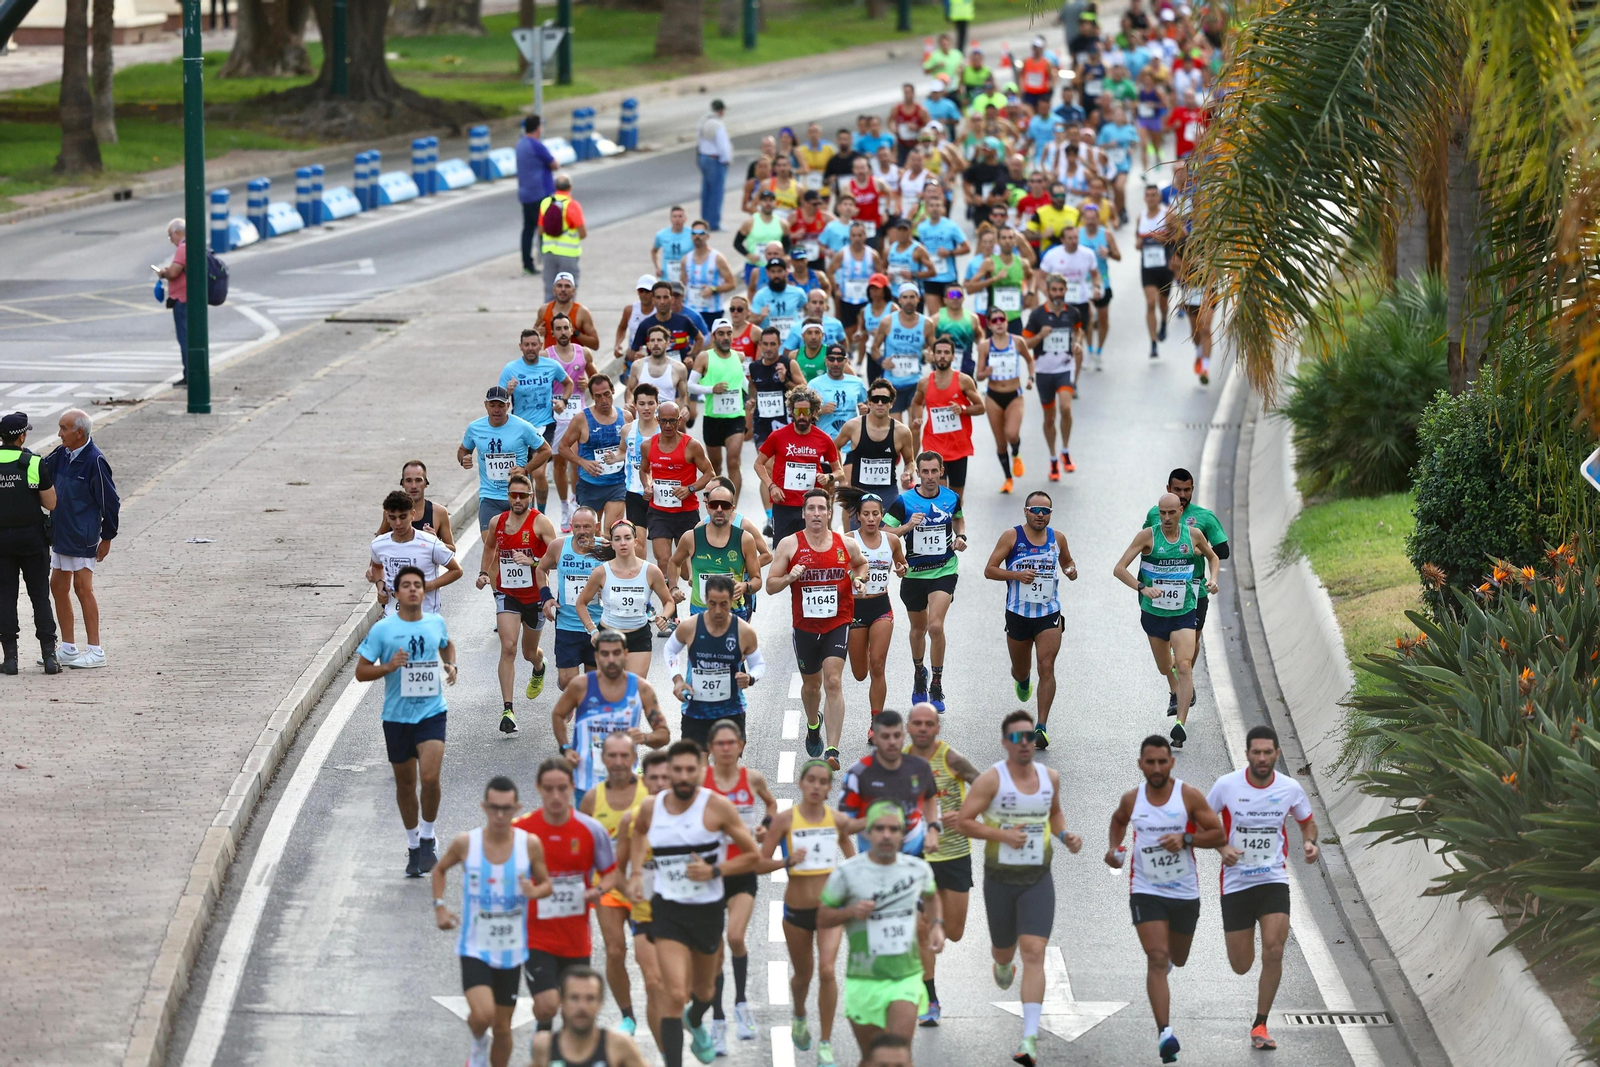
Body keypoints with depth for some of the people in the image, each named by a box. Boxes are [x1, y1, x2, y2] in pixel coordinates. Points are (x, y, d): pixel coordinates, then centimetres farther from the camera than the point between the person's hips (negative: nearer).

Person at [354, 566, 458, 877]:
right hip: (397, 716, 0)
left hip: (432, 713, 0)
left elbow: (447, 644, 28)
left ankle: (427, 837, 4)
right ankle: (413, 844, 29)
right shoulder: (382, 629, -5)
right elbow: (361, 671, -3)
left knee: (429, 777, -18)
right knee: (405, 784, 10)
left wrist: (450, 666, 8)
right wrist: (388, 667, -20)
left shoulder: (436, 623, 4)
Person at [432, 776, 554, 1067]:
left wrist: (535, 892, -18)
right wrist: (439, 906, 0)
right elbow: (439, 869, 12)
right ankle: (479, 1043, 15)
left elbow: (547, 885, 5)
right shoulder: (465, 843, -8)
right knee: (482, 1014, -21)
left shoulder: (530, 845, -8)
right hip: (475, 948, -2)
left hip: (511, 951, 2)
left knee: (503, 1027, 9)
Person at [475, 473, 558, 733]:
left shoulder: (540, 522, -12)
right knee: (508, 647, -16)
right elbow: (489, 548, 23)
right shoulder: (497, 523, 1)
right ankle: (508, 710, -17)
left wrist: (532, 561, -31)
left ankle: (539, 668, 57)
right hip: (506, 594, 2)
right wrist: (484, 573, 9)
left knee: (529, 652, 16)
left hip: (535, 596, -2)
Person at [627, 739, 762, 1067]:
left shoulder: (717, 807, -12)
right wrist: (635, 872, 9)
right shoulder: (651, 807, -4)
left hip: (708, 908, 1)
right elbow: (637, 832, 22)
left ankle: (695, 1022, 60)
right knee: (675, 993, -18)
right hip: (668, 910, -1)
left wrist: (714, 871, -20)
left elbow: (752, 855, -7)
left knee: (704, 990, 24)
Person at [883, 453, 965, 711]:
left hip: (944, 571, -1)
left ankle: (937, 687, -4)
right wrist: (907, 527, -27)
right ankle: (919, 673, 44)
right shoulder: (904, 501, -10)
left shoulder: (951, 498, -1)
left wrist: (960, 536, 2)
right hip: (914, 572, 1)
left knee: (935, 626, -16)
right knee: (918, 628, 16)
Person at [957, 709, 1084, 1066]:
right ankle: (1003, 965, 60)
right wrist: (1001, 835, -22)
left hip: (1038, 880, 1)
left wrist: (1065, 836, 3)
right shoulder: (992, 779, -11)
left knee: (1034, 953, -13)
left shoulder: (1050, 777, 3)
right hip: (1000, 879, -1)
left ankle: (1030, 1037, -19)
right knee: (1005, 949, 17)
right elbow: (963, 821, -11)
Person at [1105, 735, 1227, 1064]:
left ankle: (1169, 954, 61)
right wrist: (1114, 848, 4)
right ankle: (1164, 1033, -23)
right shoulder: (1131, 799, -2)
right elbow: (1119, 819, 22)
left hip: (1185, 892, 1)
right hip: (1146, 891, -1)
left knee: (1177, 960, 21)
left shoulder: (1189, 796, -10)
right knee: (1157, 960, -17)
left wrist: (1186, 839, -24)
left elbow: (1219, 835, -8)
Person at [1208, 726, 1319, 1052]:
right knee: (1240, 966, 3)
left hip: (1274, 881, 0)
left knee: (1273, 951, -17)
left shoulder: (1289, 788, -4)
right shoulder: (1227, 786, -9)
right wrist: (1222, 849, -14)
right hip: (1236, 882, 0)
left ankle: (1260, 1025, -3)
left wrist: (1309, 843, -8)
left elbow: (1307, 821, 14)